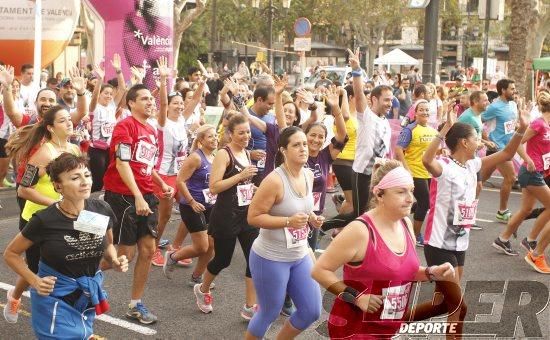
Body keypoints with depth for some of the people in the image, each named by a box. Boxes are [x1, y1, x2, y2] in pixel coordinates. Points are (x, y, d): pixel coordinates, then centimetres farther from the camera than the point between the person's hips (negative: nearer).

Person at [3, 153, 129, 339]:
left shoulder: (102, 210, -10)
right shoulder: (44, 220, -19)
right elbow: (11, 253, -4)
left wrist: (115, 261, -9)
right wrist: (34, 281, -14)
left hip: (88, 296, 4)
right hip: (55, 298, -4)